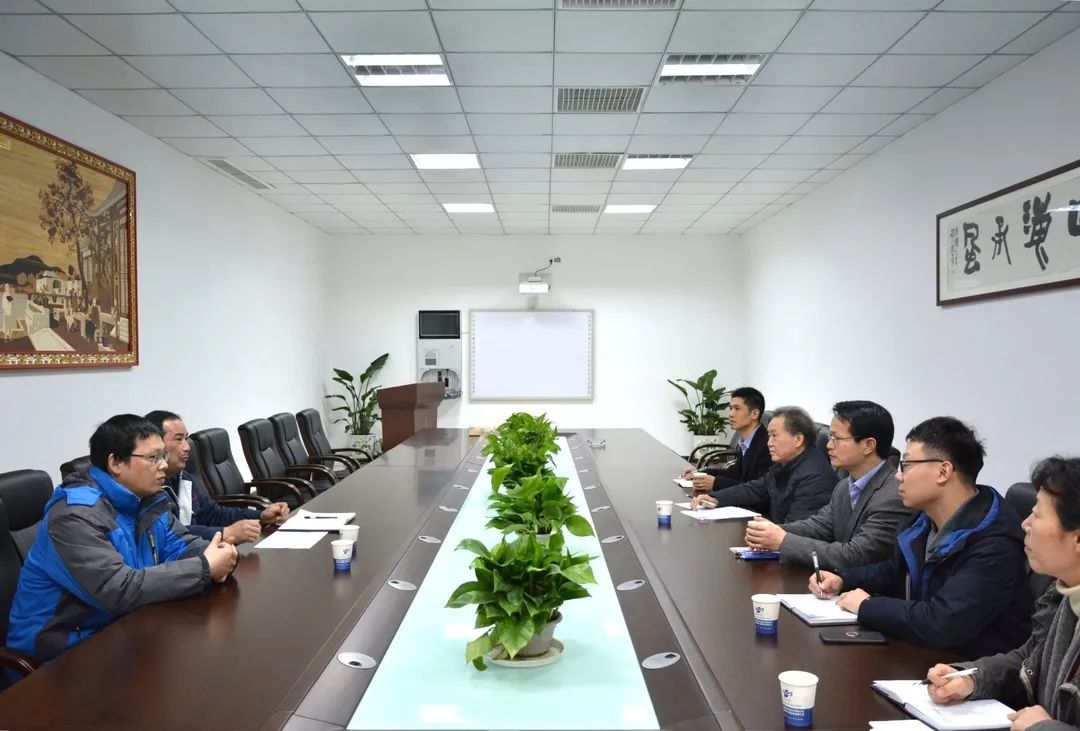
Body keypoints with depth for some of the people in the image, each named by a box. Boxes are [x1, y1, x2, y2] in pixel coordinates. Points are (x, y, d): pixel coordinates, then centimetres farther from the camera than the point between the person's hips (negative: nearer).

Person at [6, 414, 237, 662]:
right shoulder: (76, 514, -24)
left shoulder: (147, 498, 2)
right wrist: (204, 569, -28)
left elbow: (183, 545, 4)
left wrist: (212, 556, -20)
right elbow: (119, 591, -32)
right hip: (63, 649, -8)